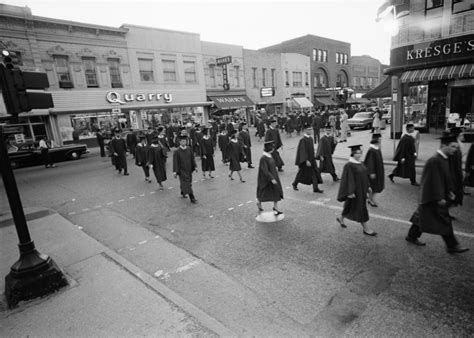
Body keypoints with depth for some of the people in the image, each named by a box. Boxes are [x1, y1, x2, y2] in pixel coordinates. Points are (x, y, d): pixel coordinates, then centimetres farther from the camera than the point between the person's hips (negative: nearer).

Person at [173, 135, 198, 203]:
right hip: (182, 170, -5)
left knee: (189, 183, 16)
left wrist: (195, 167, 3)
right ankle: (192, 198, -4)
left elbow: (192, 159, 7)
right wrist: (175, 171, -15)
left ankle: (183, 193, 40)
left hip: (189, 169, 5)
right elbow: (175, 162, -11)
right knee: (187, 184, -7)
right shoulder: (177, 151, -11)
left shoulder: (189, 149, 1)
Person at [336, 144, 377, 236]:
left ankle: (341, 218, 41)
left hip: (361, 189, 9)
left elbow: (364, 175, 15)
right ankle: (365, 229, 12)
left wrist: (368, 186, 15)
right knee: (360, 209, 0)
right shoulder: (349, 165, -20)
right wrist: (350, 192, -21)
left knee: (350, 205, 21)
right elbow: (348, 179, -20)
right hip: (355, 190, -9)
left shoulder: (360, 163, 6)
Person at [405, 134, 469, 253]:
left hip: (439, 195, 10)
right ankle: (452, 246, 15)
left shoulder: (444, 159, 8)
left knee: (422, 216, 18)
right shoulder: (434, 161, -23)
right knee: (444, 221, 1)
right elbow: (434, 180, -24)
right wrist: (439, 198, -21)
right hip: (433, 197, -10)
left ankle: (412, 236, 30)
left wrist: (449, 191, 15)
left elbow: (446, 178, 18)